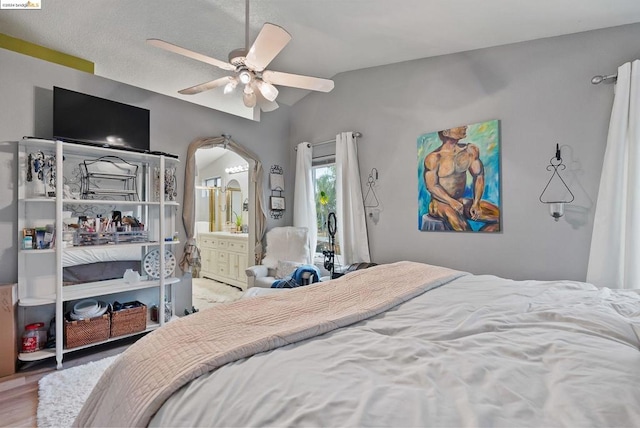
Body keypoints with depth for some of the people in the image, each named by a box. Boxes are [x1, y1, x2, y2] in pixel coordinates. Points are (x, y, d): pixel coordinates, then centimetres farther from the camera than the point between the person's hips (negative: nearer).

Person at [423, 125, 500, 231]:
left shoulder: (471, 150, 4)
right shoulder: (434, 158, -14)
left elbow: (479, 176, 5)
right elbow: (432, 186, -14)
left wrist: (476, 203, -6)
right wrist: (452, 202, -25)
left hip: (462, 201, 6)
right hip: (441, 203, -6)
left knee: (498, 214, -7)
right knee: (459, 225, -34)